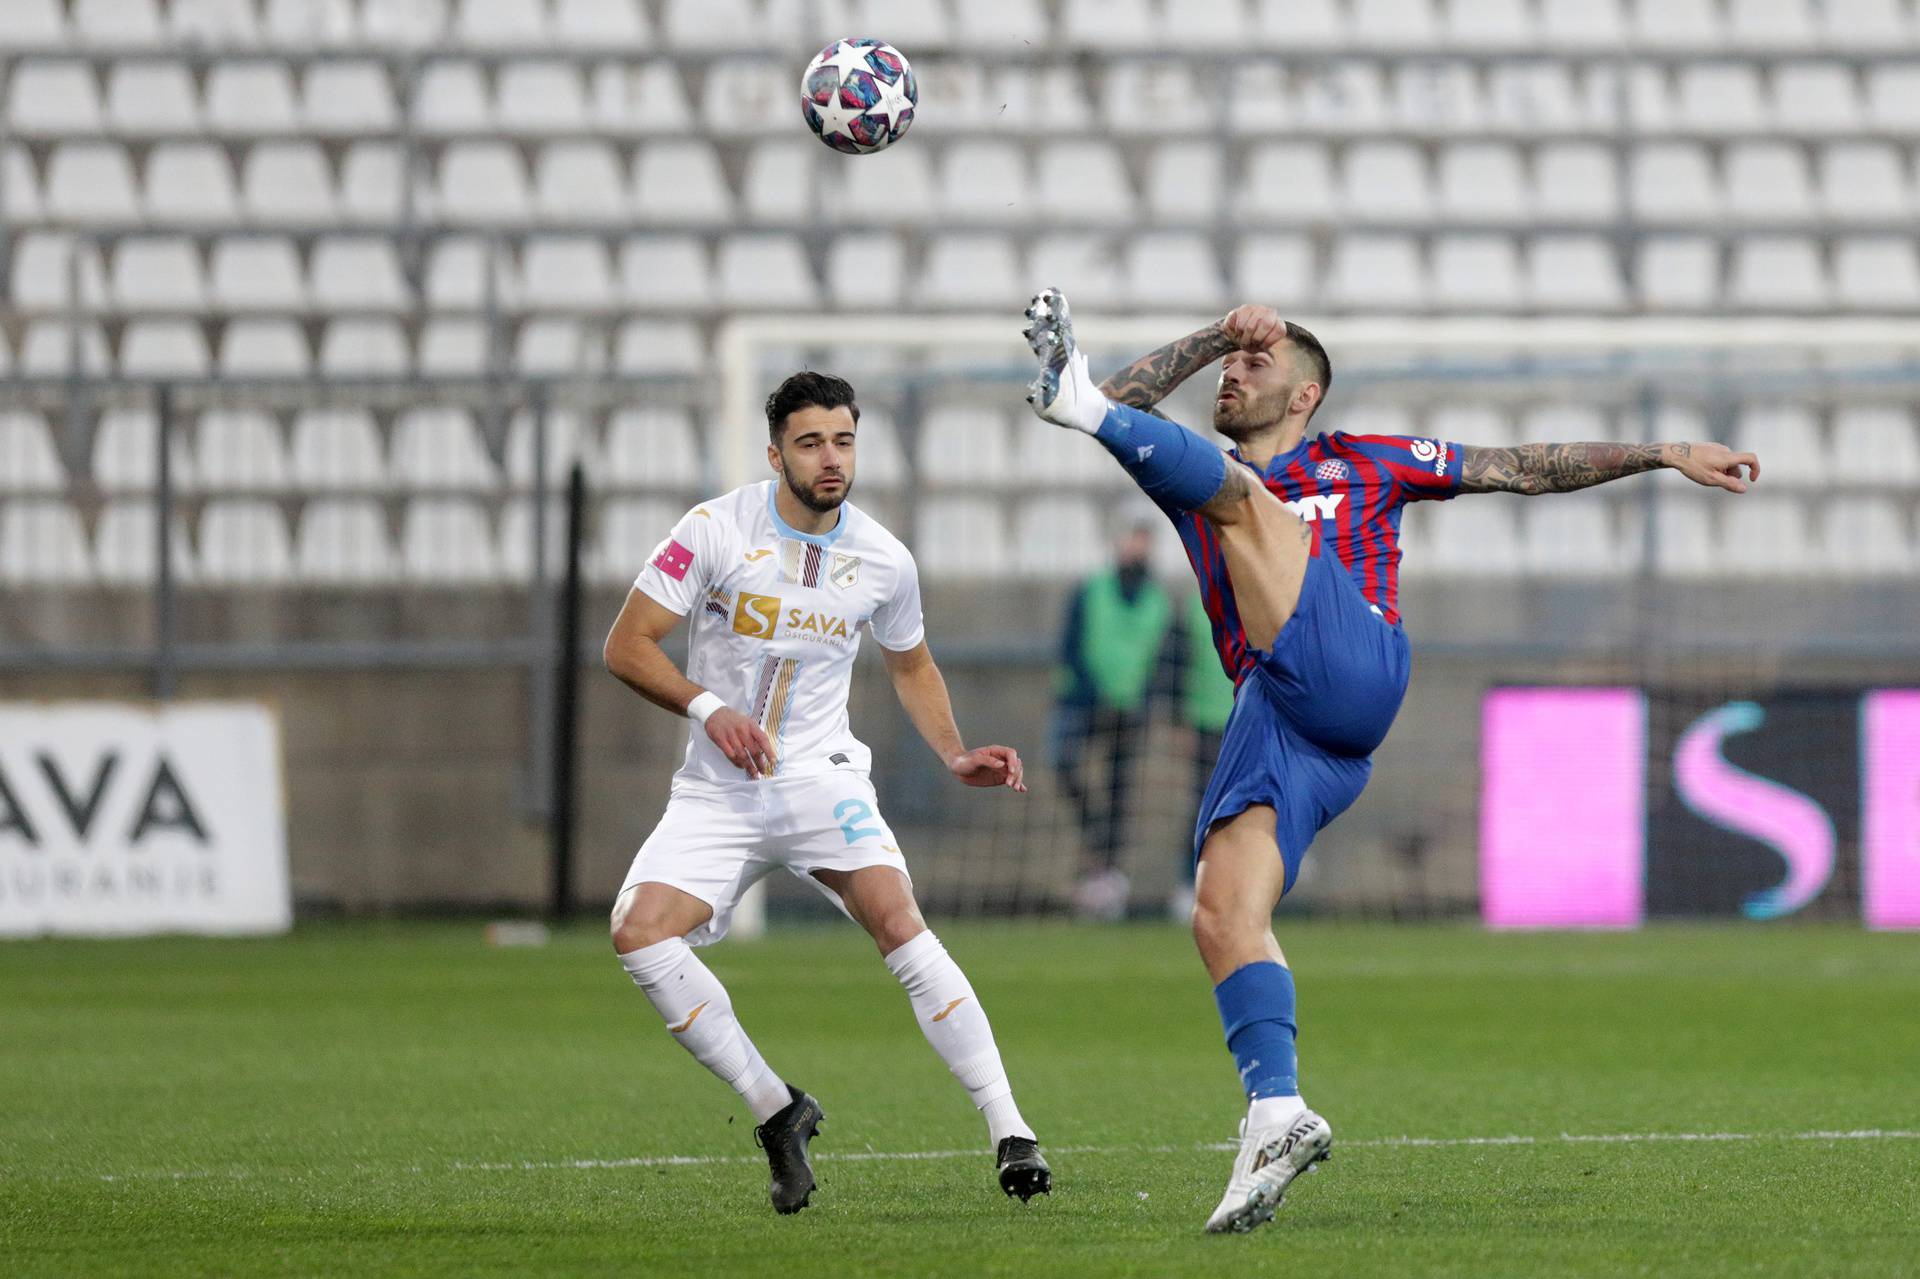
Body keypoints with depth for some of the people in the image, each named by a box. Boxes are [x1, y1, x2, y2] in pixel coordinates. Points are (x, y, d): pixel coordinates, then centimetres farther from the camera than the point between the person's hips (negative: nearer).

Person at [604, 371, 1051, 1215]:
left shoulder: (884, 561, 1)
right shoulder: (717, 530, -8)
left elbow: (910, 664, 21)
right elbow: (626, 645, -7)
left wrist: (955, 756, 6)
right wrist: (707, 708, -22)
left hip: (822, 778, 0)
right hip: (717, 790, 0)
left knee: (898, 923, -25)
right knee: (639, 934, -21)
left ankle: (1011, 1135, -24)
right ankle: (776, 1112, -6)